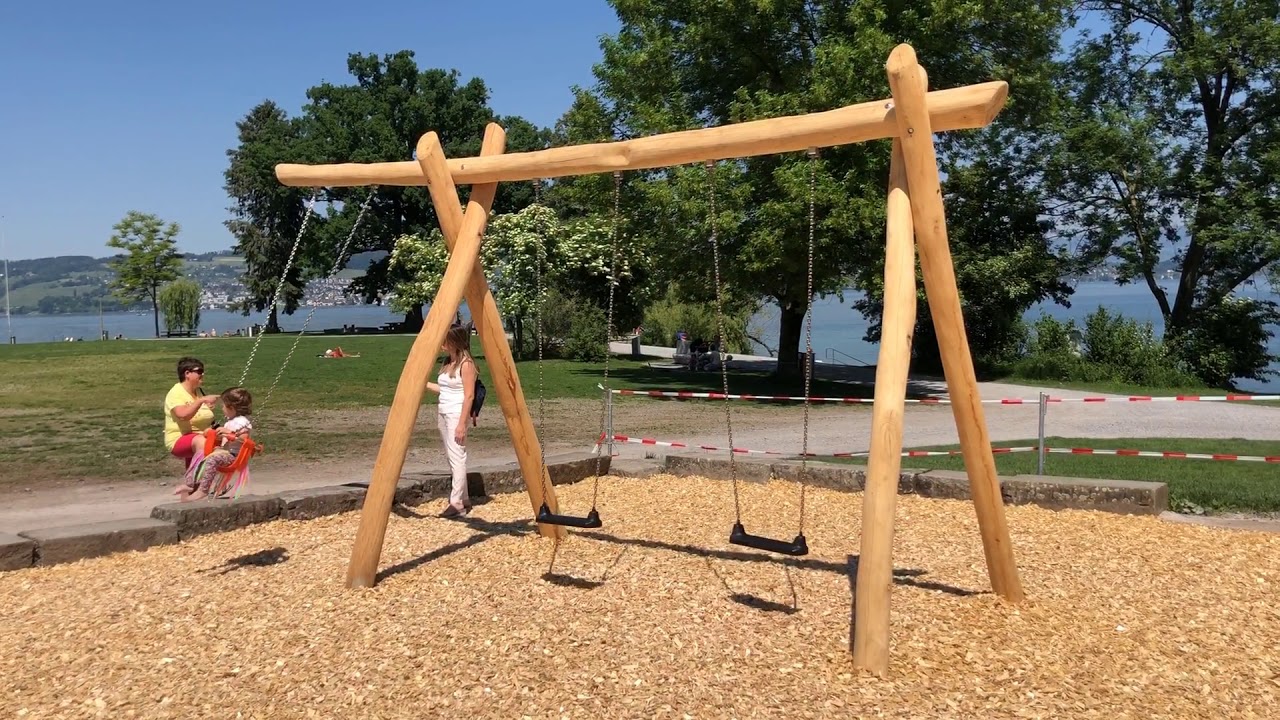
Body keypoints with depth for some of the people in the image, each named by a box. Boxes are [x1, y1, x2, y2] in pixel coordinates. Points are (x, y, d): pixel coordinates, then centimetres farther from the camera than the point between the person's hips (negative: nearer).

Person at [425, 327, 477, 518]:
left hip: (456, 414, -9)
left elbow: (469, 396, -16)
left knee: (457, 457, -9)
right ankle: (464, 500, 17)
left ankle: (456, 503, -8)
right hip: (442, 413, 9)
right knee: (452, 457, 10)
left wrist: (462, 423, -20)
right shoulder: (447, 363, 14)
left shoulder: (466, 364, -12)